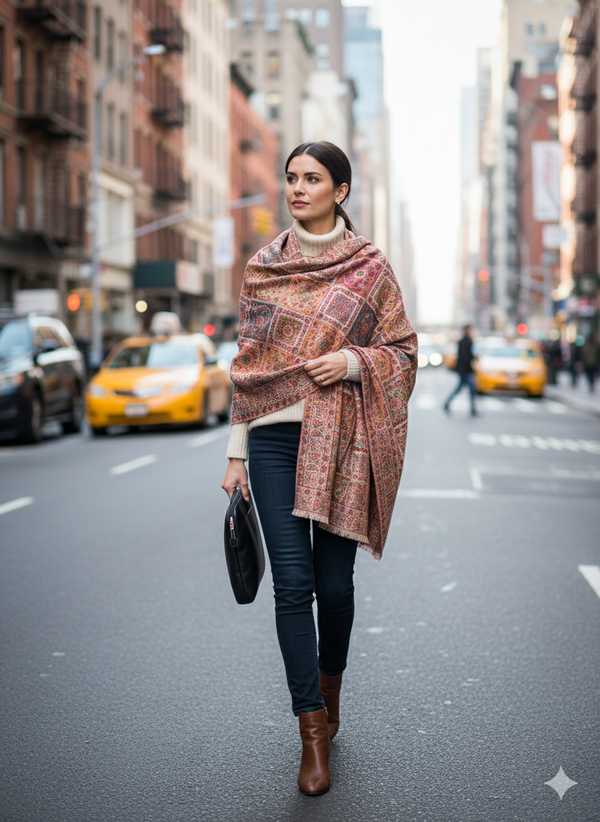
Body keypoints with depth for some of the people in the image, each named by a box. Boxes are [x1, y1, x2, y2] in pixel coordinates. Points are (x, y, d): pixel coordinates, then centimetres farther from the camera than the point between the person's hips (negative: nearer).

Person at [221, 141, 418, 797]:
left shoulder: (370, 267, 3)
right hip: (275, 435, 1)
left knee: (334, 582, 4)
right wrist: (236, 452, 8)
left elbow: (403, 351, 6)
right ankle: (313, 732, 3)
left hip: (342, 436, -1)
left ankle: (330, 687, 33)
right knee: (292, 582, -6)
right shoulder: (262, 267, 8)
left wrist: (353, 361, -14)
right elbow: (246, 363, 10)